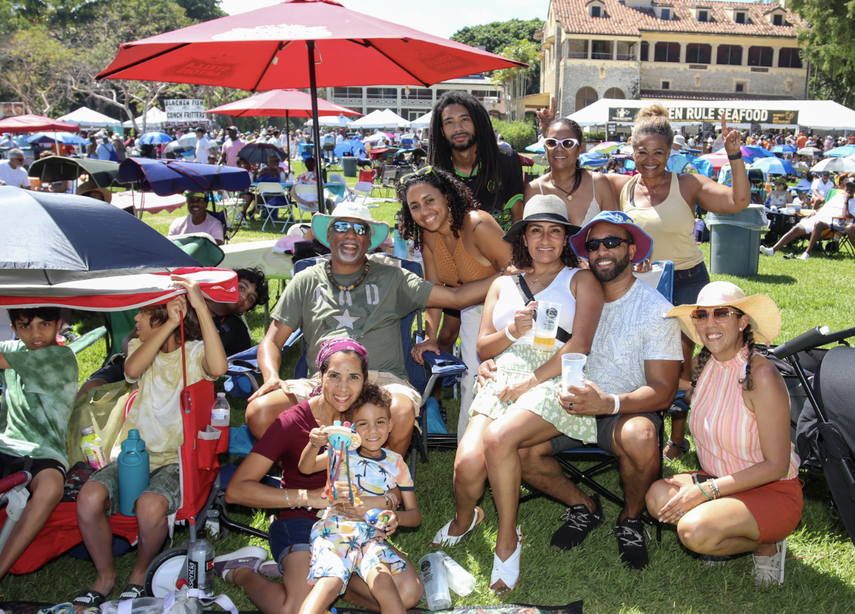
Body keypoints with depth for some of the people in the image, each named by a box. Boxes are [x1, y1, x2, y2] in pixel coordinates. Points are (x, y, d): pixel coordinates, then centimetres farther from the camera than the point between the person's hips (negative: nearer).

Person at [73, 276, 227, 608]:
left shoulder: (195, 352, -3)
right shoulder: (140, 346, 9)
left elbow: (218, 367, -28)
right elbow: (132, 370, -16)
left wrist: (201, 307, -28)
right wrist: (171, 324, -21)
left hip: (176, 458, -4)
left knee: (150, 506, -33)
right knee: (89, 498, -24)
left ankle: (140, 572, 0)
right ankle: (105, 575, 2)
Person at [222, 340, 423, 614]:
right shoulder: (293, 422, -12)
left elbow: (396, 486, 6)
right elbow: (237, 490, -16)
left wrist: (380, 501, -19)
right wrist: (308, 497, -22)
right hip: (301, 523, -5)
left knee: (408, 592, -20)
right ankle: (242, 573, 1)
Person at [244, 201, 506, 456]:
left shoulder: (391, 278, 16)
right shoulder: (307, 281, 18)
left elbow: (455, 297, 11)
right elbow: (272, 342, 16)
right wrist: (272, 377, -5)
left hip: (382, 378, -1)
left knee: (401, 412, -36)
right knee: (259, 411, -26)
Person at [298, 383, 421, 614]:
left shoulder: (395, 463, 11)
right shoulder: (343, 452, 7)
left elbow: (414, 514, 11)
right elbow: (305, 468, -9)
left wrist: (397, 517, -13)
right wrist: (313, 445, -32)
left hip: (372, 536, 1)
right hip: (333, 531, -1)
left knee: (382, 581, -31)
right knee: (328, 583, -30)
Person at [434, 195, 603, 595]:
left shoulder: (581, 280, 11)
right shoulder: (503, 285, 24)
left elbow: (579, 345, -3)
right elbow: (483, 348, 19)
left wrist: (529, 383, -10)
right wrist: (512, 331, -3)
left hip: (556, 384, -3)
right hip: (503, 383, 4)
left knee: (498, 439, -33)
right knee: (467, 463, -23)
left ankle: (508, 538, -9)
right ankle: (464, 519, 14)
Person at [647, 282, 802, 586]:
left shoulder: (762, 376, -21)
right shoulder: (701, 365, -2)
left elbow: (776, 466, -20)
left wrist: (706, 490, -22)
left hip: (772, 491, -6)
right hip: (720, 483, 7)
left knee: (695, 531, -31)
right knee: (659, 496, -21)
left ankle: (767, 545, 1)